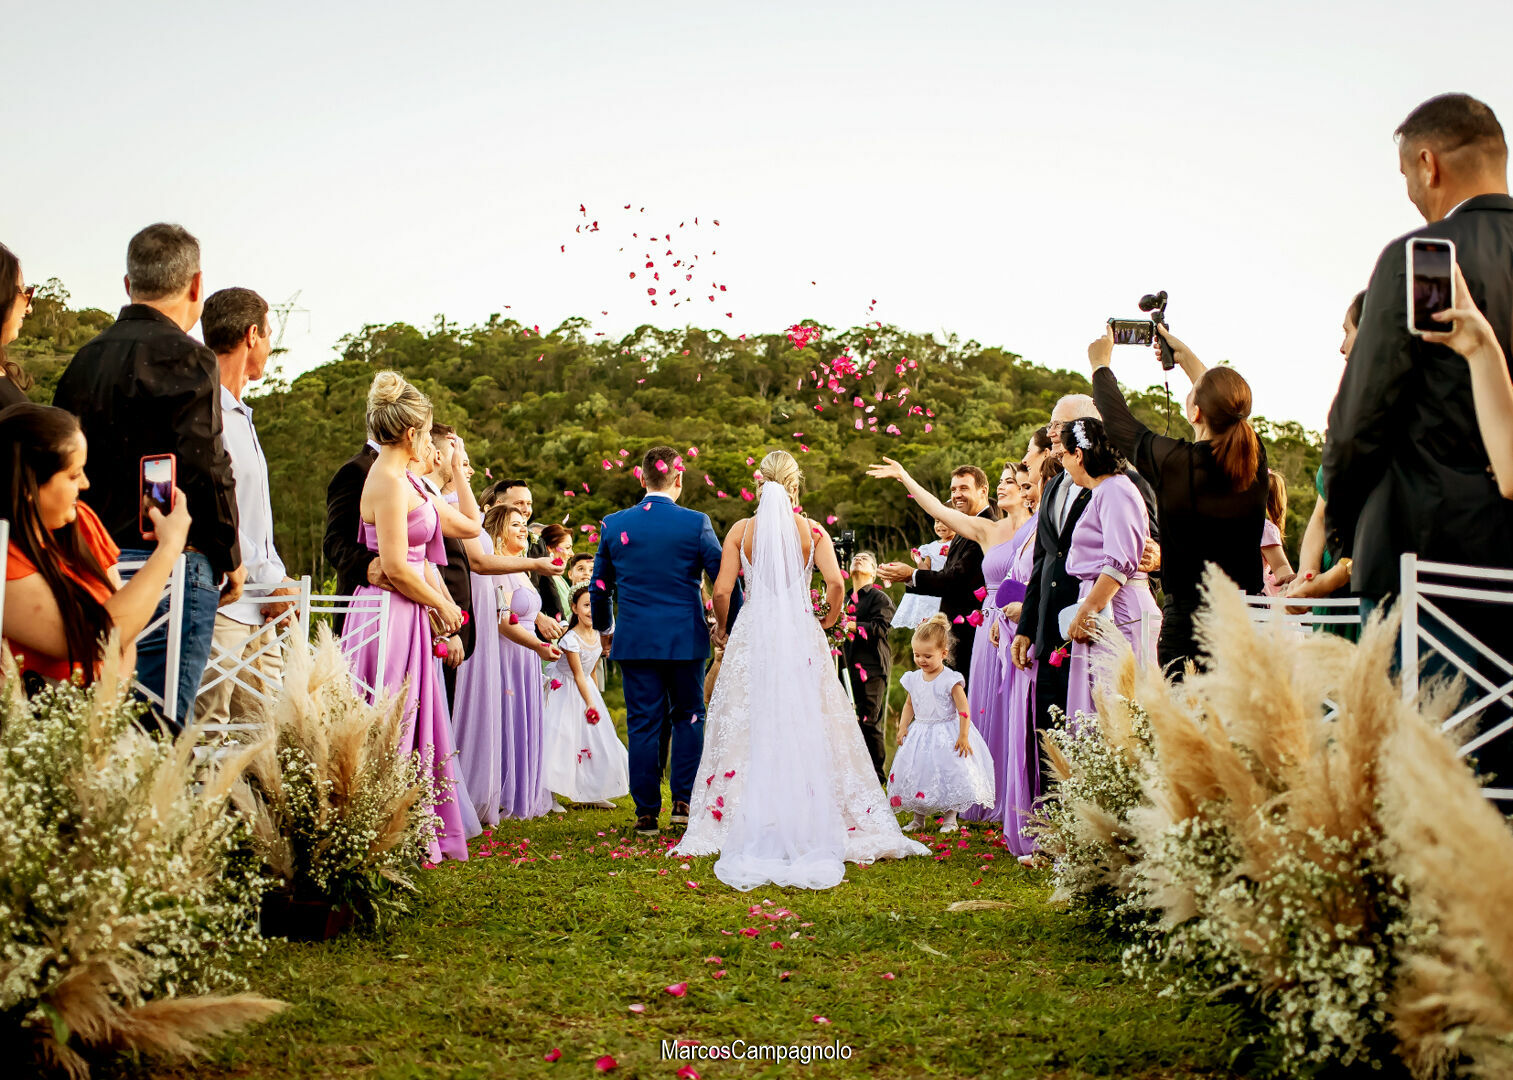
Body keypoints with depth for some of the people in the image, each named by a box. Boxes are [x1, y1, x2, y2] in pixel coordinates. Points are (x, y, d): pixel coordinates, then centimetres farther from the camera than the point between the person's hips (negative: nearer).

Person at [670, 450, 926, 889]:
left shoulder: (742, 529, 2)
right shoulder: (812, 530, 1)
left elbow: (722, 590, -3)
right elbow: (836, 582, -10)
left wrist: (722, 629, 15)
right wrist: (830, 620, 8)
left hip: (753, 637, 0)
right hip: (801, 637, 0)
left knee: (751, 733, 5)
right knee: (808, 731, 4)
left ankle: (748, 830, 5)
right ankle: (810, 826, 4)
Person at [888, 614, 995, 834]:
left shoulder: (950, 680, -15)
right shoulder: (914, 679, 3)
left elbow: (963, 709, -15)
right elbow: (909, 704, 15)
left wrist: (963, 736, -18)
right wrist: (902, 727, 5)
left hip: (946, 735, -5)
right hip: (920, 734, 5)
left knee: (949, 773, -5)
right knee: (916, 773, 6)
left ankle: (950, 818, 8)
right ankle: (919, 817, 19)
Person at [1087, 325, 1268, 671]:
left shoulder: (1174, 461, -13)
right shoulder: (1255, 457, 1)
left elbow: (1119, 425, 6)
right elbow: (1227, 411, 23)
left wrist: (1101, 365, 24)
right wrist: (1184, 355, 36)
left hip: (1189, 617, -5)